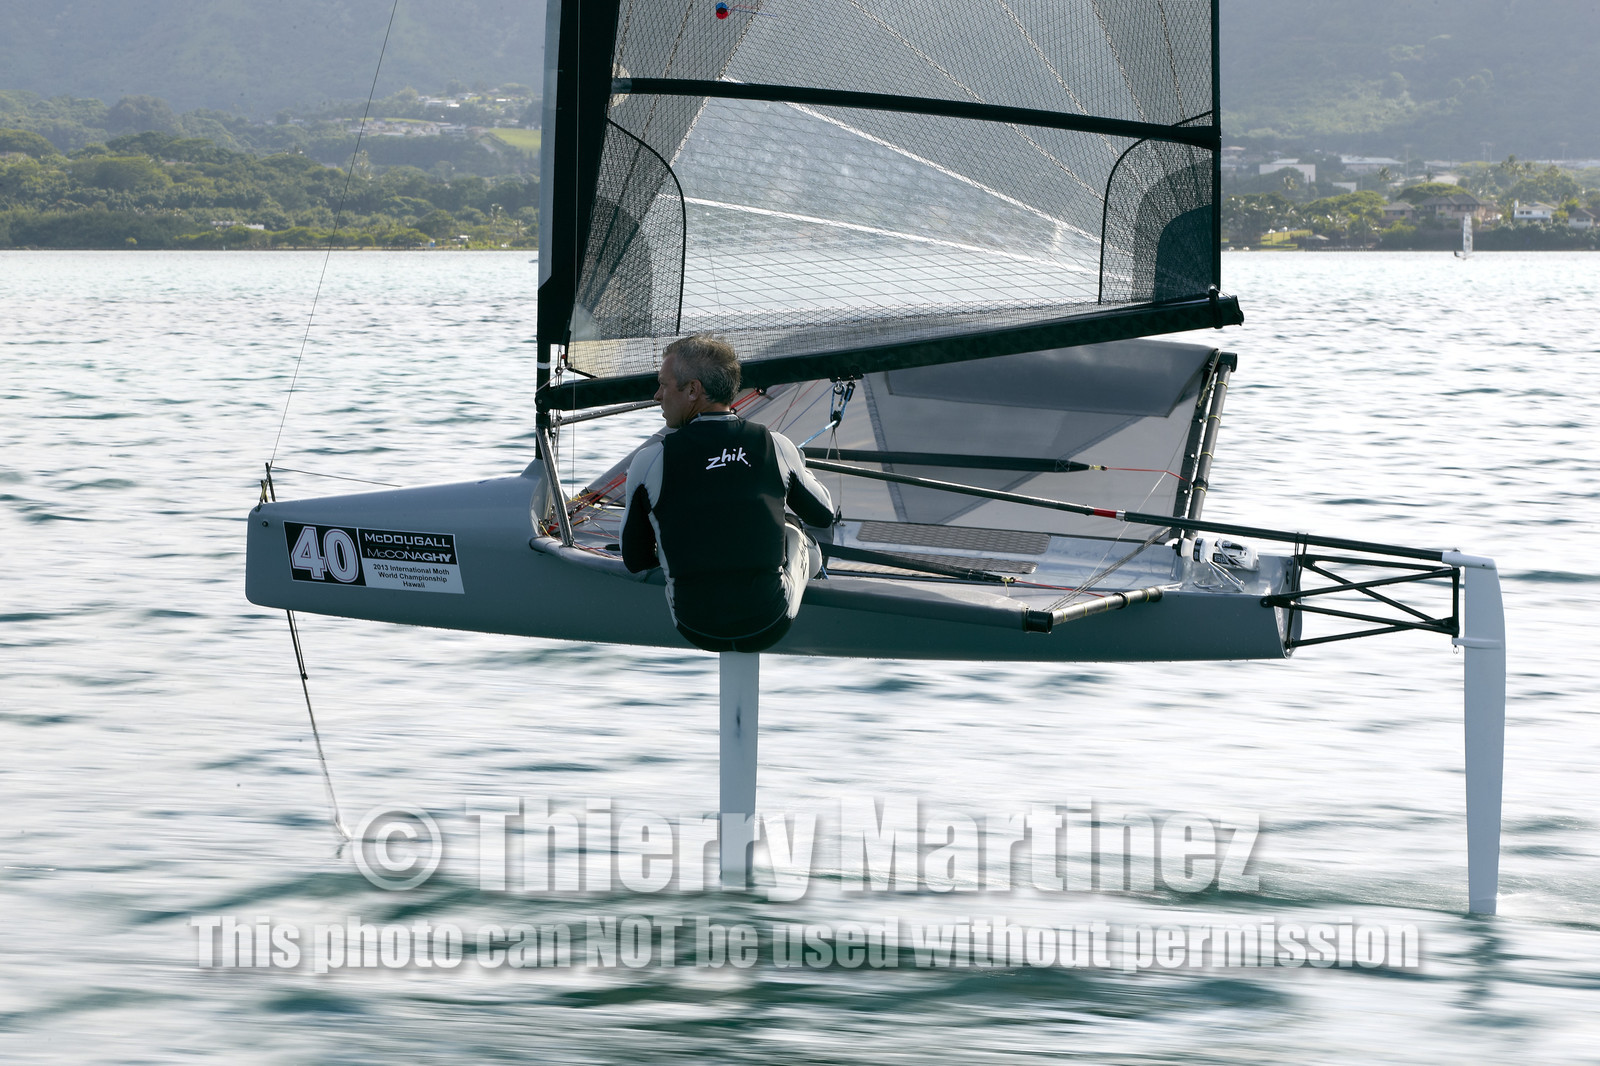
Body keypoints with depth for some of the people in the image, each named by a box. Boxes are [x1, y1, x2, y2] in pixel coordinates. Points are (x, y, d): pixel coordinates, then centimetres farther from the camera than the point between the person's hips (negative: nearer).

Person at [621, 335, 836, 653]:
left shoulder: (649, 460, -10)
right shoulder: (777, 446, -5)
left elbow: (635, 561, 1)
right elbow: (824, 515, 13)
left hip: (697, 632, 0)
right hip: (769, 631, 0)